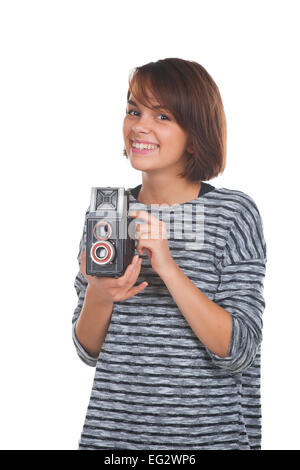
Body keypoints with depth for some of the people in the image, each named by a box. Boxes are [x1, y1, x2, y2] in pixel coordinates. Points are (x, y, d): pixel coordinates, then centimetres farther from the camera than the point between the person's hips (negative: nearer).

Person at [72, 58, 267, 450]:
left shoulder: (234, 212, -8)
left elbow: (238, 352, -15)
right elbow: (90, 351, 5)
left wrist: (169, 268, -24)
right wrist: (98, 297, -15)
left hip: (205, 432, -3)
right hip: (112, 427, 3)